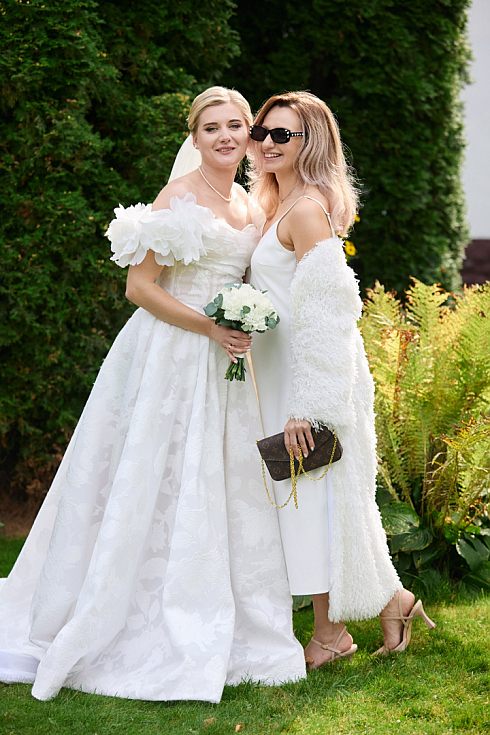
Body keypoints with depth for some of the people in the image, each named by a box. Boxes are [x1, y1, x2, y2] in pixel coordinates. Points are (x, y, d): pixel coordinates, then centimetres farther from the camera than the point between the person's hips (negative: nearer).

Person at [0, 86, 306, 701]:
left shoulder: (244, 202, 13)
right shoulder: (179, 196, -11)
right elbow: (140, 286, -15)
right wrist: (210, 327, -19)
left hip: (222, 363, 8)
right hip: (170, 357, -8)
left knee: (221, 492, 10)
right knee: (155, 488, -4)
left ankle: (207, 632, 22)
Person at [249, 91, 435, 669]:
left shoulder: (306, 209, -15)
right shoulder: (280, 206, 15)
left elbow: (323, 313, -21)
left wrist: (304, 406, -24)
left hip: (313, 375, -10)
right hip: (285, 372, 10)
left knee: (316, 495, -1)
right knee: (315, 496, 14)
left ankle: (330, 633, 11)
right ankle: (389, 598, 25)